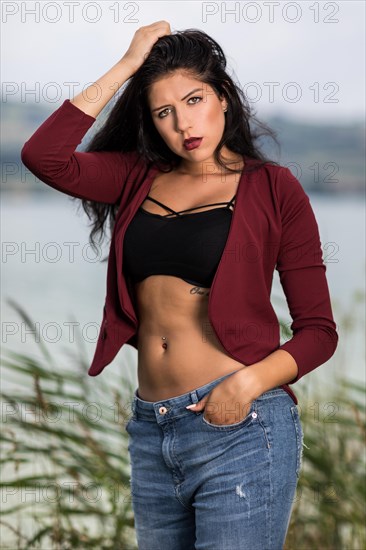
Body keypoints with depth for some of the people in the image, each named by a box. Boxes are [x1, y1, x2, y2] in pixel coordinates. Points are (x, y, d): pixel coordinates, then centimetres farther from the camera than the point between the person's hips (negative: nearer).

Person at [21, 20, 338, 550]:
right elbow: (43, 155, -7)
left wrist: (249, 382, -18)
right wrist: (125, 67, -2)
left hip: (238, 426, -5)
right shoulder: (138, 178, 11)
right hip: (150, 428, 5)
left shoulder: (272, 188, 0)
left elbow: (319, 330, -1)